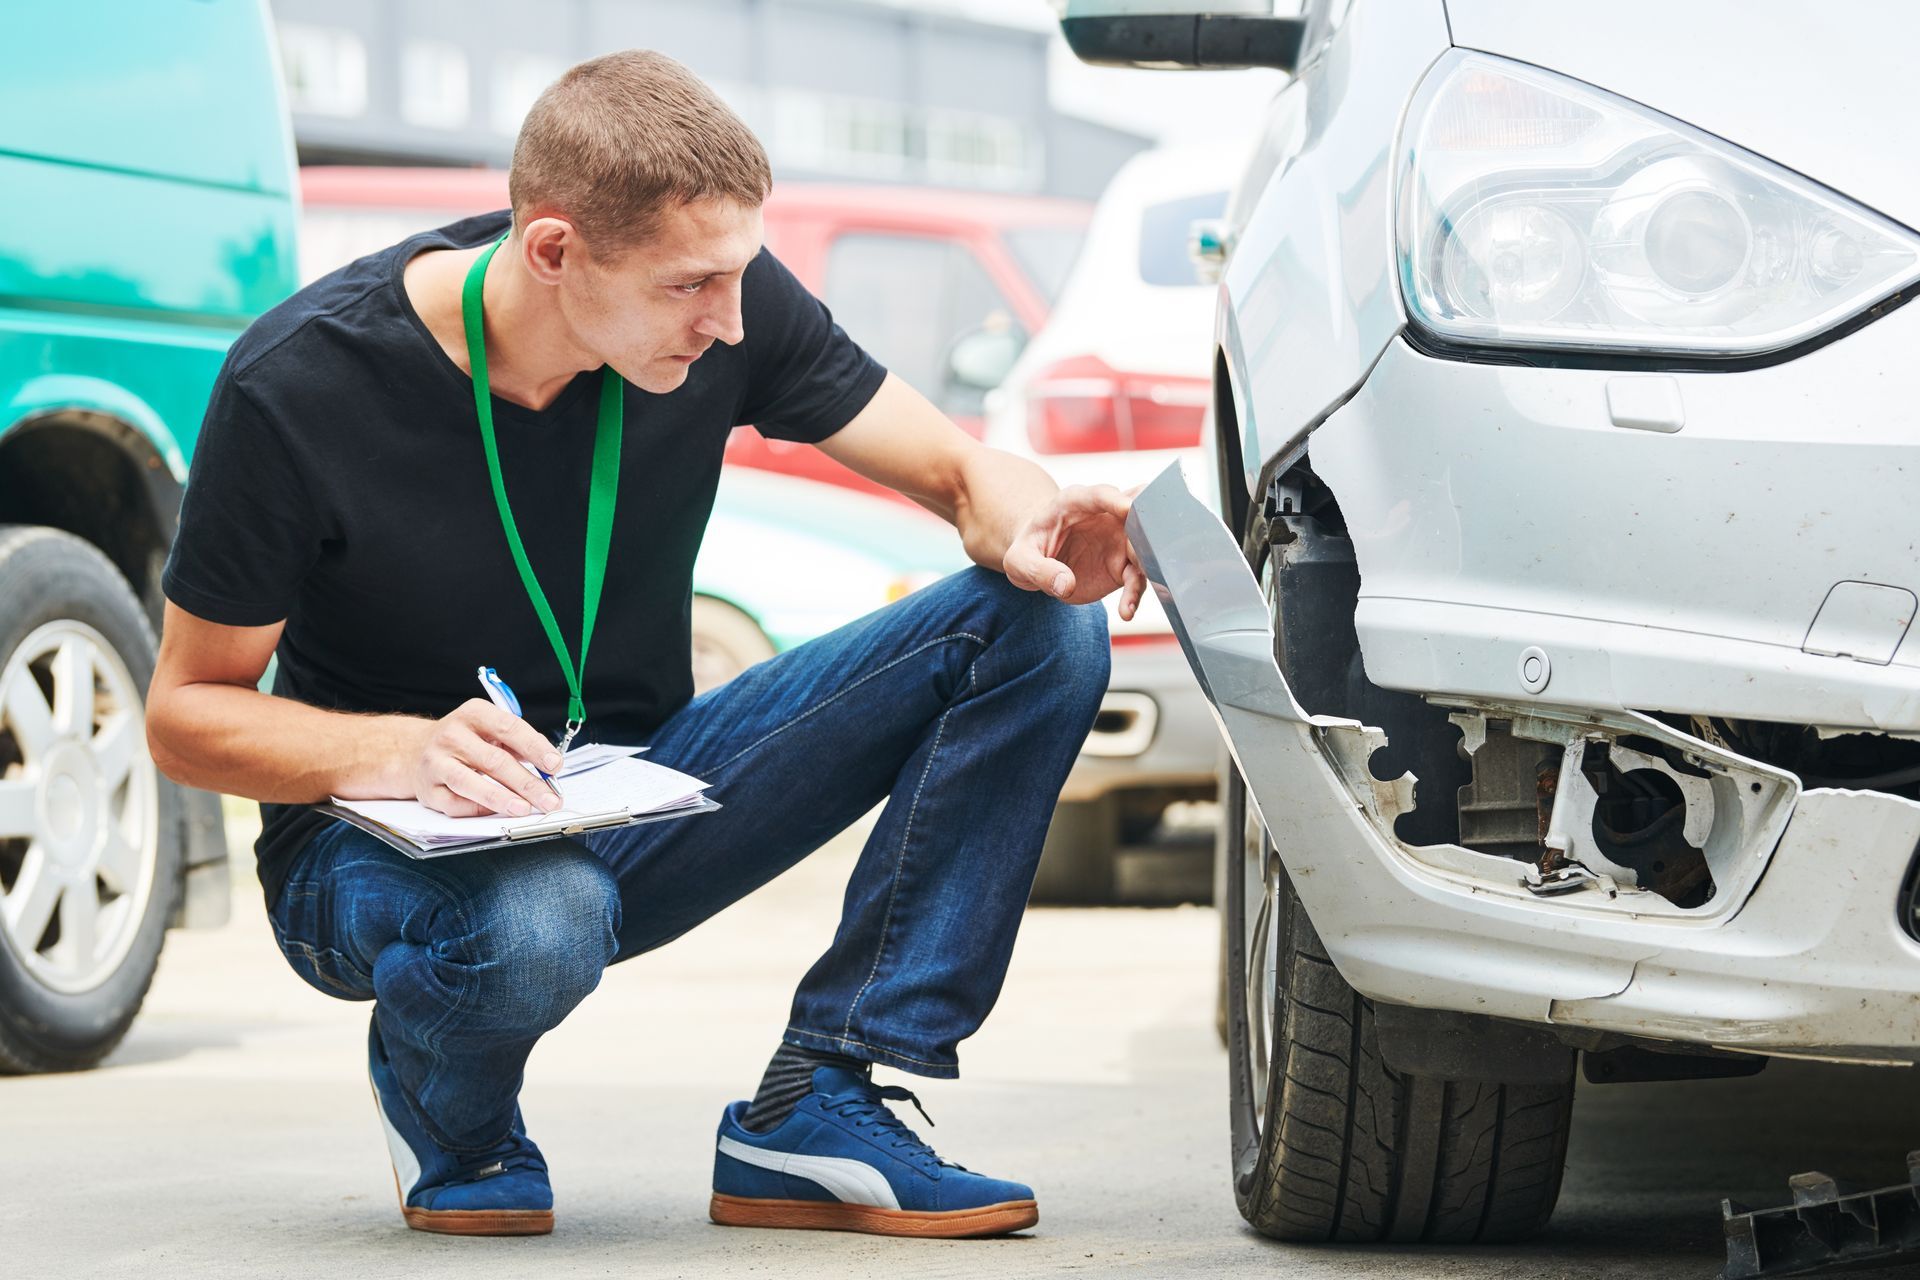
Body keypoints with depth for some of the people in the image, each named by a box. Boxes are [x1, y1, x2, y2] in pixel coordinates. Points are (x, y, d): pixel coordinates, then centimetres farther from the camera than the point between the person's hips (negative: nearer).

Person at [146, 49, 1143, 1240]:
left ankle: (816, 1110, -13)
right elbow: (186, 711, -13)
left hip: (638, 795, 5)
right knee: (539, 927, -43)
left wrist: (1032, 533, -28)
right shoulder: (296, 385, -22)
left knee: (1043, 629, -13)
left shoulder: (726, 303, -12)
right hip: (381, 846, -5)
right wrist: (402, 752, -33)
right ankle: (447, 1116, -4)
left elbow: (961, 467, -2)